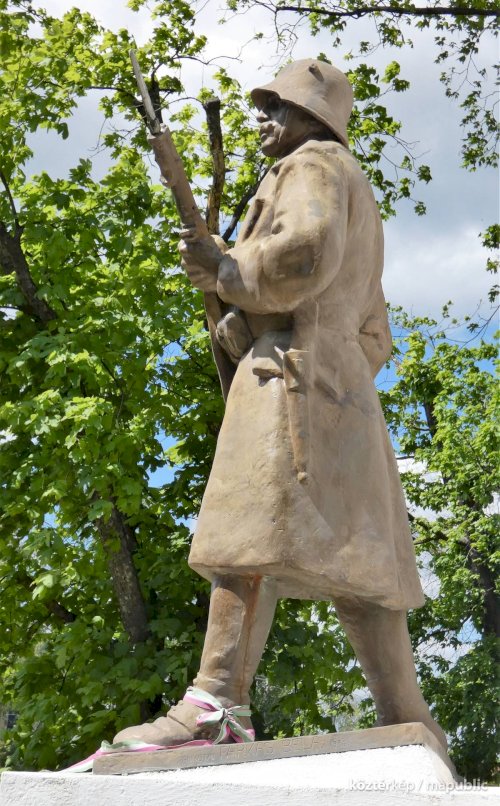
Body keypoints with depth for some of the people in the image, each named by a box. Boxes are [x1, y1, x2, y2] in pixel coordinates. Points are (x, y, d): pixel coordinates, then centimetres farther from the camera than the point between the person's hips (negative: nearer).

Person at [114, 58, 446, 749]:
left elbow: (305, 251, -15)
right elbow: (372, 335, 30)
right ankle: (410, 725, -1)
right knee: (352, 561, 2)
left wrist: (226, 271, -3)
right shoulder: (361, 211, 35)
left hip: (295, 362, -9)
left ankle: (216, 705, -29)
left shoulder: (314, 164, 7)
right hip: (345, 385, 10)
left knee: (251, 532, -20)